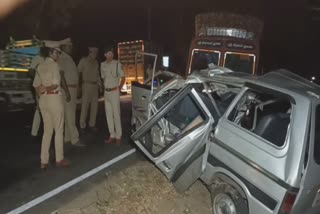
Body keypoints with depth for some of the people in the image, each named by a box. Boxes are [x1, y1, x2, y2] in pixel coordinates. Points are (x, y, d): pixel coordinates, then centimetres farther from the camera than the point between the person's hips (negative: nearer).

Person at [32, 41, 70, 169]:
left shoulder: (40, 66, 12)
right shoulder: (54, 65, -9)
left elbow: (36, 85, 10)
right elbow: (55, 85, -18)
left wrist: (41, 94, 9)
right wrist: (47, 89, -3)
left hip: (43, 100, 7)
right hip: (54, 98, -7)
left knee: (47, 130, 13)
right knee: (58, 130, 5)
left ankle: (44, 161, 16)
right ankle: (59, 159, 14)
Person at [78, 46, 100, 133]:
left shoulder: (96, 62, 14)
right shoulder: (83, 60, -2)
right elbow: (78, 72, -4)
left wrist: (99, 84, 13)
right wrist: (79, 84, -9)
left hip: (95, 86, 6)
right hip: (87, 85, -6)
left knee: (94, 106, 6)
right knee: (84, 106, -6)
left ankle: (92, 124, 16)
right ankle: (82, 126, 1)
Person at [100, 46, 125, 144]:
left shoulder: (117, 64, -8)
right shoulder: (103, 64, 7)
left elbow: (123, 77, -1)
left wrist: (119, 88, -3)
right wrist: (105, 87, 9)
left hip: (114, 91, -6)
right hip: (106, 91, 6)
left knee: (116, 114, -3)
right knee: (108, 114, 8)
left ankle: (118, 136, 7)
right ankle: (112, 135, 18)